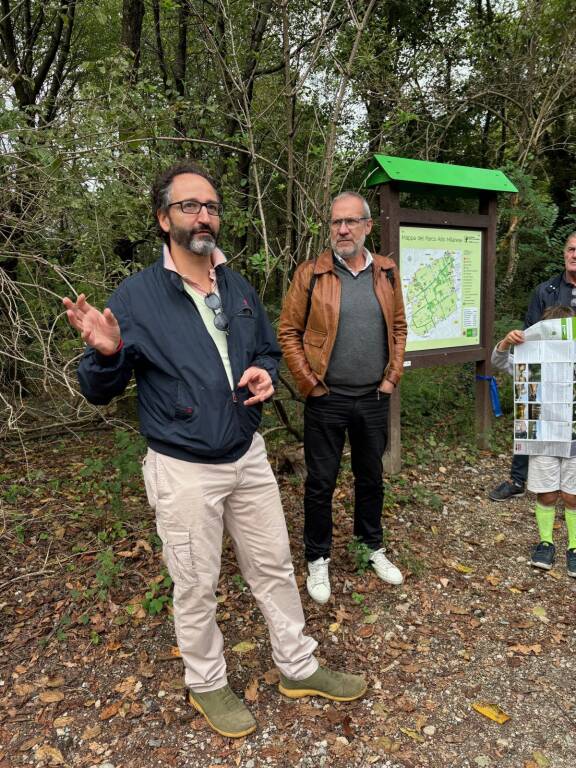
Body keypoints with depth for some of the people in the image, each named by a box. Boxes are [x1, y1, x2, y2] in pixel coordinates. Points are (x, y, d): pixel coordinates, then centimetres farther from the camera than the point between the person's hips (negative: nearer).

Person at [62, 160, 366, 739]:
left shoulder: (239, 288, 5)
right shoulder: (135, 296, -11)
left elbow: (269, 351, 17)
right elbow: (99, 392, -7)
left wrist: (265, 374, -6)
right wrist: (105, 352, -29)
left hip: (249, 457, 5)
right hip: (183, 470, -4)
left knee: (275, 568, 17)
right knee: (196, 587, 12)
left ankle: (298, 667, 39)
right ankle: (206, 684, 39)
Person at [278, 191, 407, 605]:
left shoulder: (387, 272, 4)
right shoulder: (311, 274, -7)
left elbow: (398, 328, 10)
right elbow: (289, 331, -5)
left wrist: (392, 378, 3)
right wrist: (309, 383, -10)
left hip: (374, 399, 4)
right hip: (327, 400, -3)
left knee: (371, 477, 18)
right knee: (321, 483, 7)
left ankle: (373, 548, 39)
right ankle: (318, 559, 27)